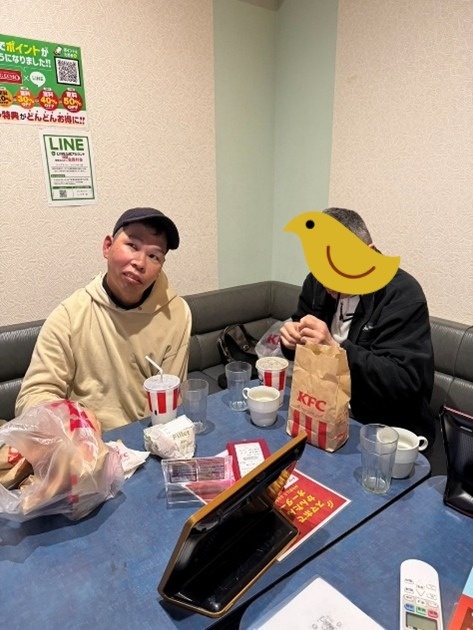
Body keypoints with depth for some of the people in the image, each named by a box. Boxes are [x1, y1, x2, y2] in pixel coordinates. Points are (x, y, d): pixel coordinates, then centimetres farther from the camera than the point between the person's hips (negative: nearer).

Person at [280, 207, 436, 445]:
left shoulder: (402, 294, -18)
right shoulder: (318, 281, 0)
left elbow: (403, 382, -24)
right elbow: (305, 344, 12)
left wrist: (335, 348, -32)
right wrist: (293, 339, -12)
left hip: (387, 430, -5)